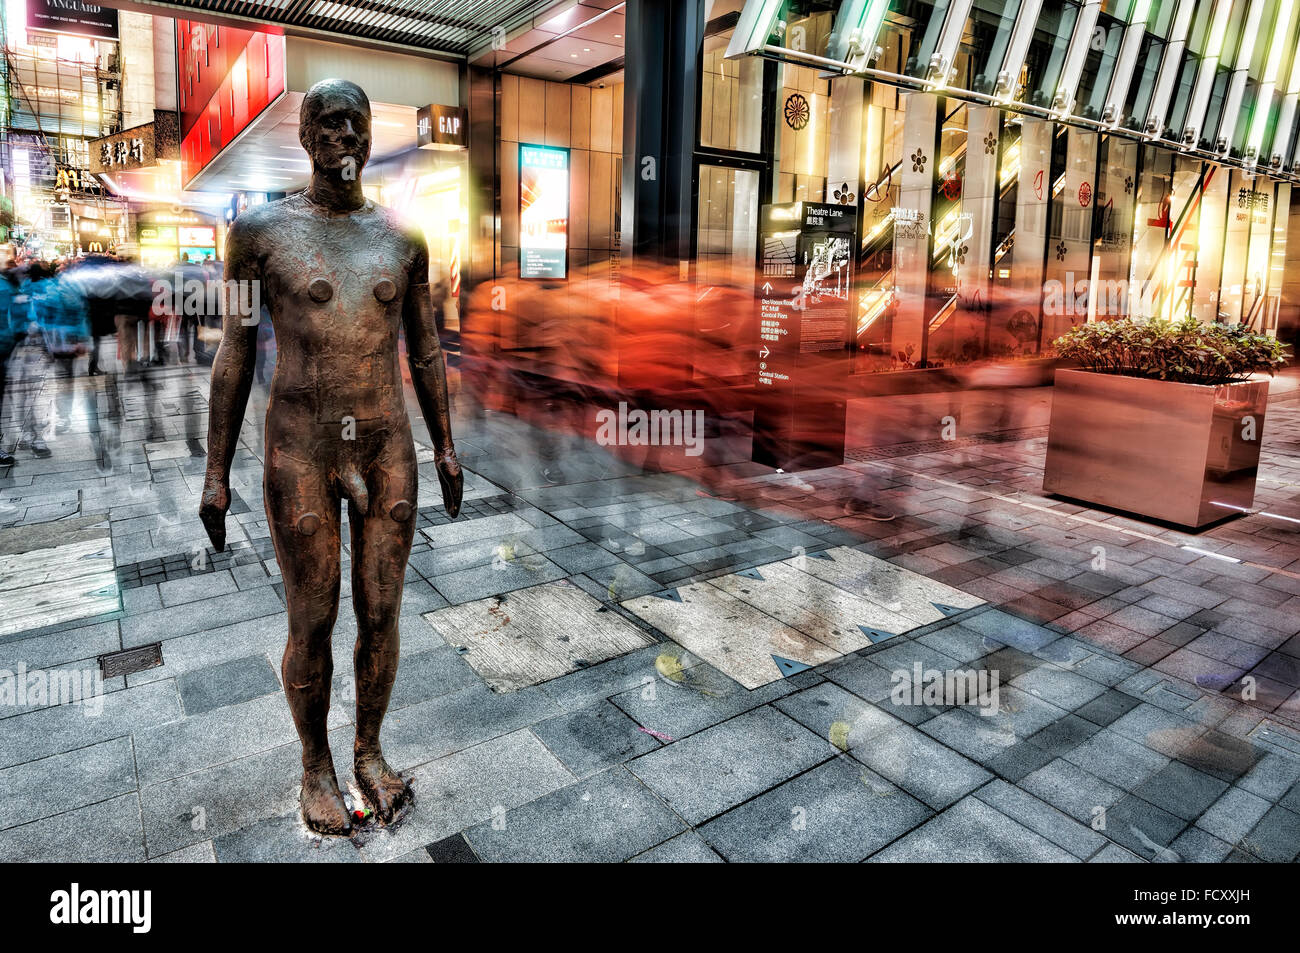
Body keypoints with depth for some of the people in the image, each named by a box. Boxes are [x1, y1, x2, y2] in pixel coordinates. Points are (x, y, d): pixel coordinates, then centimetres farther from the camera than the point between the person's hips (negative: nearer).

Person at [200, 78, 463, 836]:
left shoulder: (404, 238, 5)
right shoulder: (261, 229, -3)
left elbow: (426, 351, 11)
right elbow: (235, 355, 0)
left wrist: (446, 447, 9)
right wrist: (217, 473, -2)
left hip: (389, 452, 3)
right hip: (301, 459, -2)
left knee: (382, 614, 10)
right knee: (313, 624, 8)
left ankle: (370, 751, 33)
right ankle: (317, 765, 32)